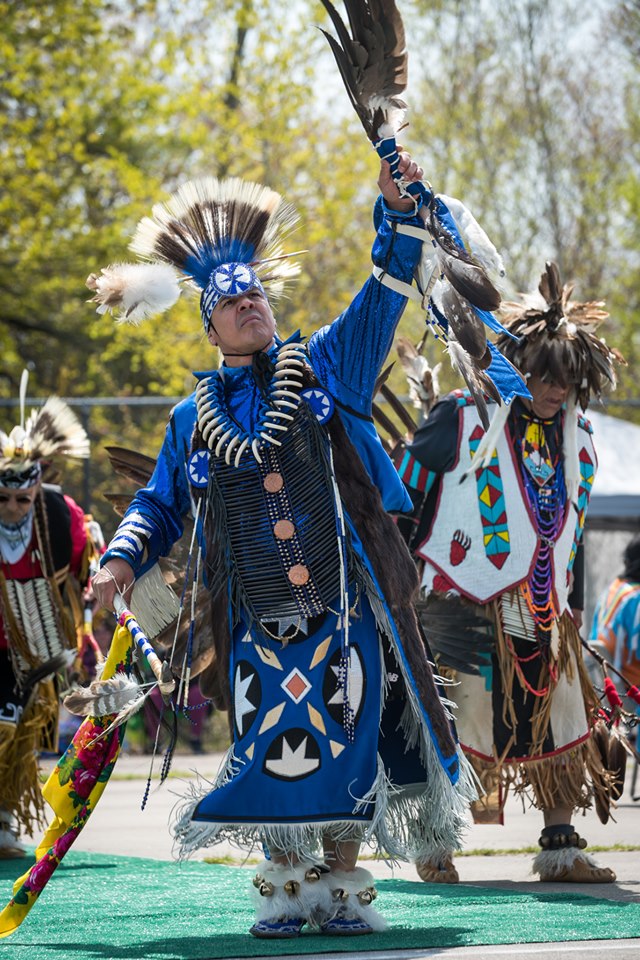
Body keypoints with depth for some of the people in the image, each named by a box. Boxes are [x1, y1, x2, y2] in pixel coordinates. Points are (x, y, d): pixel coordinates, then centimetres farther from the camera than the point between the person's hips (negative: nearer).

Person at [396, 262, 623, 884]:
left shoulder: (576, 439, 12)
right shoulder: (462, 419, -5)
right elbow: (398, 497, 0)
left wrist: (574, 608, 19)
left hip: (543, 616, 6)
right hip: (465, 609, -5)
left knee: (561, 725, 4)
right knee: (453, 723, -3)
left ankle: (560, 848, 11)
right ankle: (434, 849, 9)